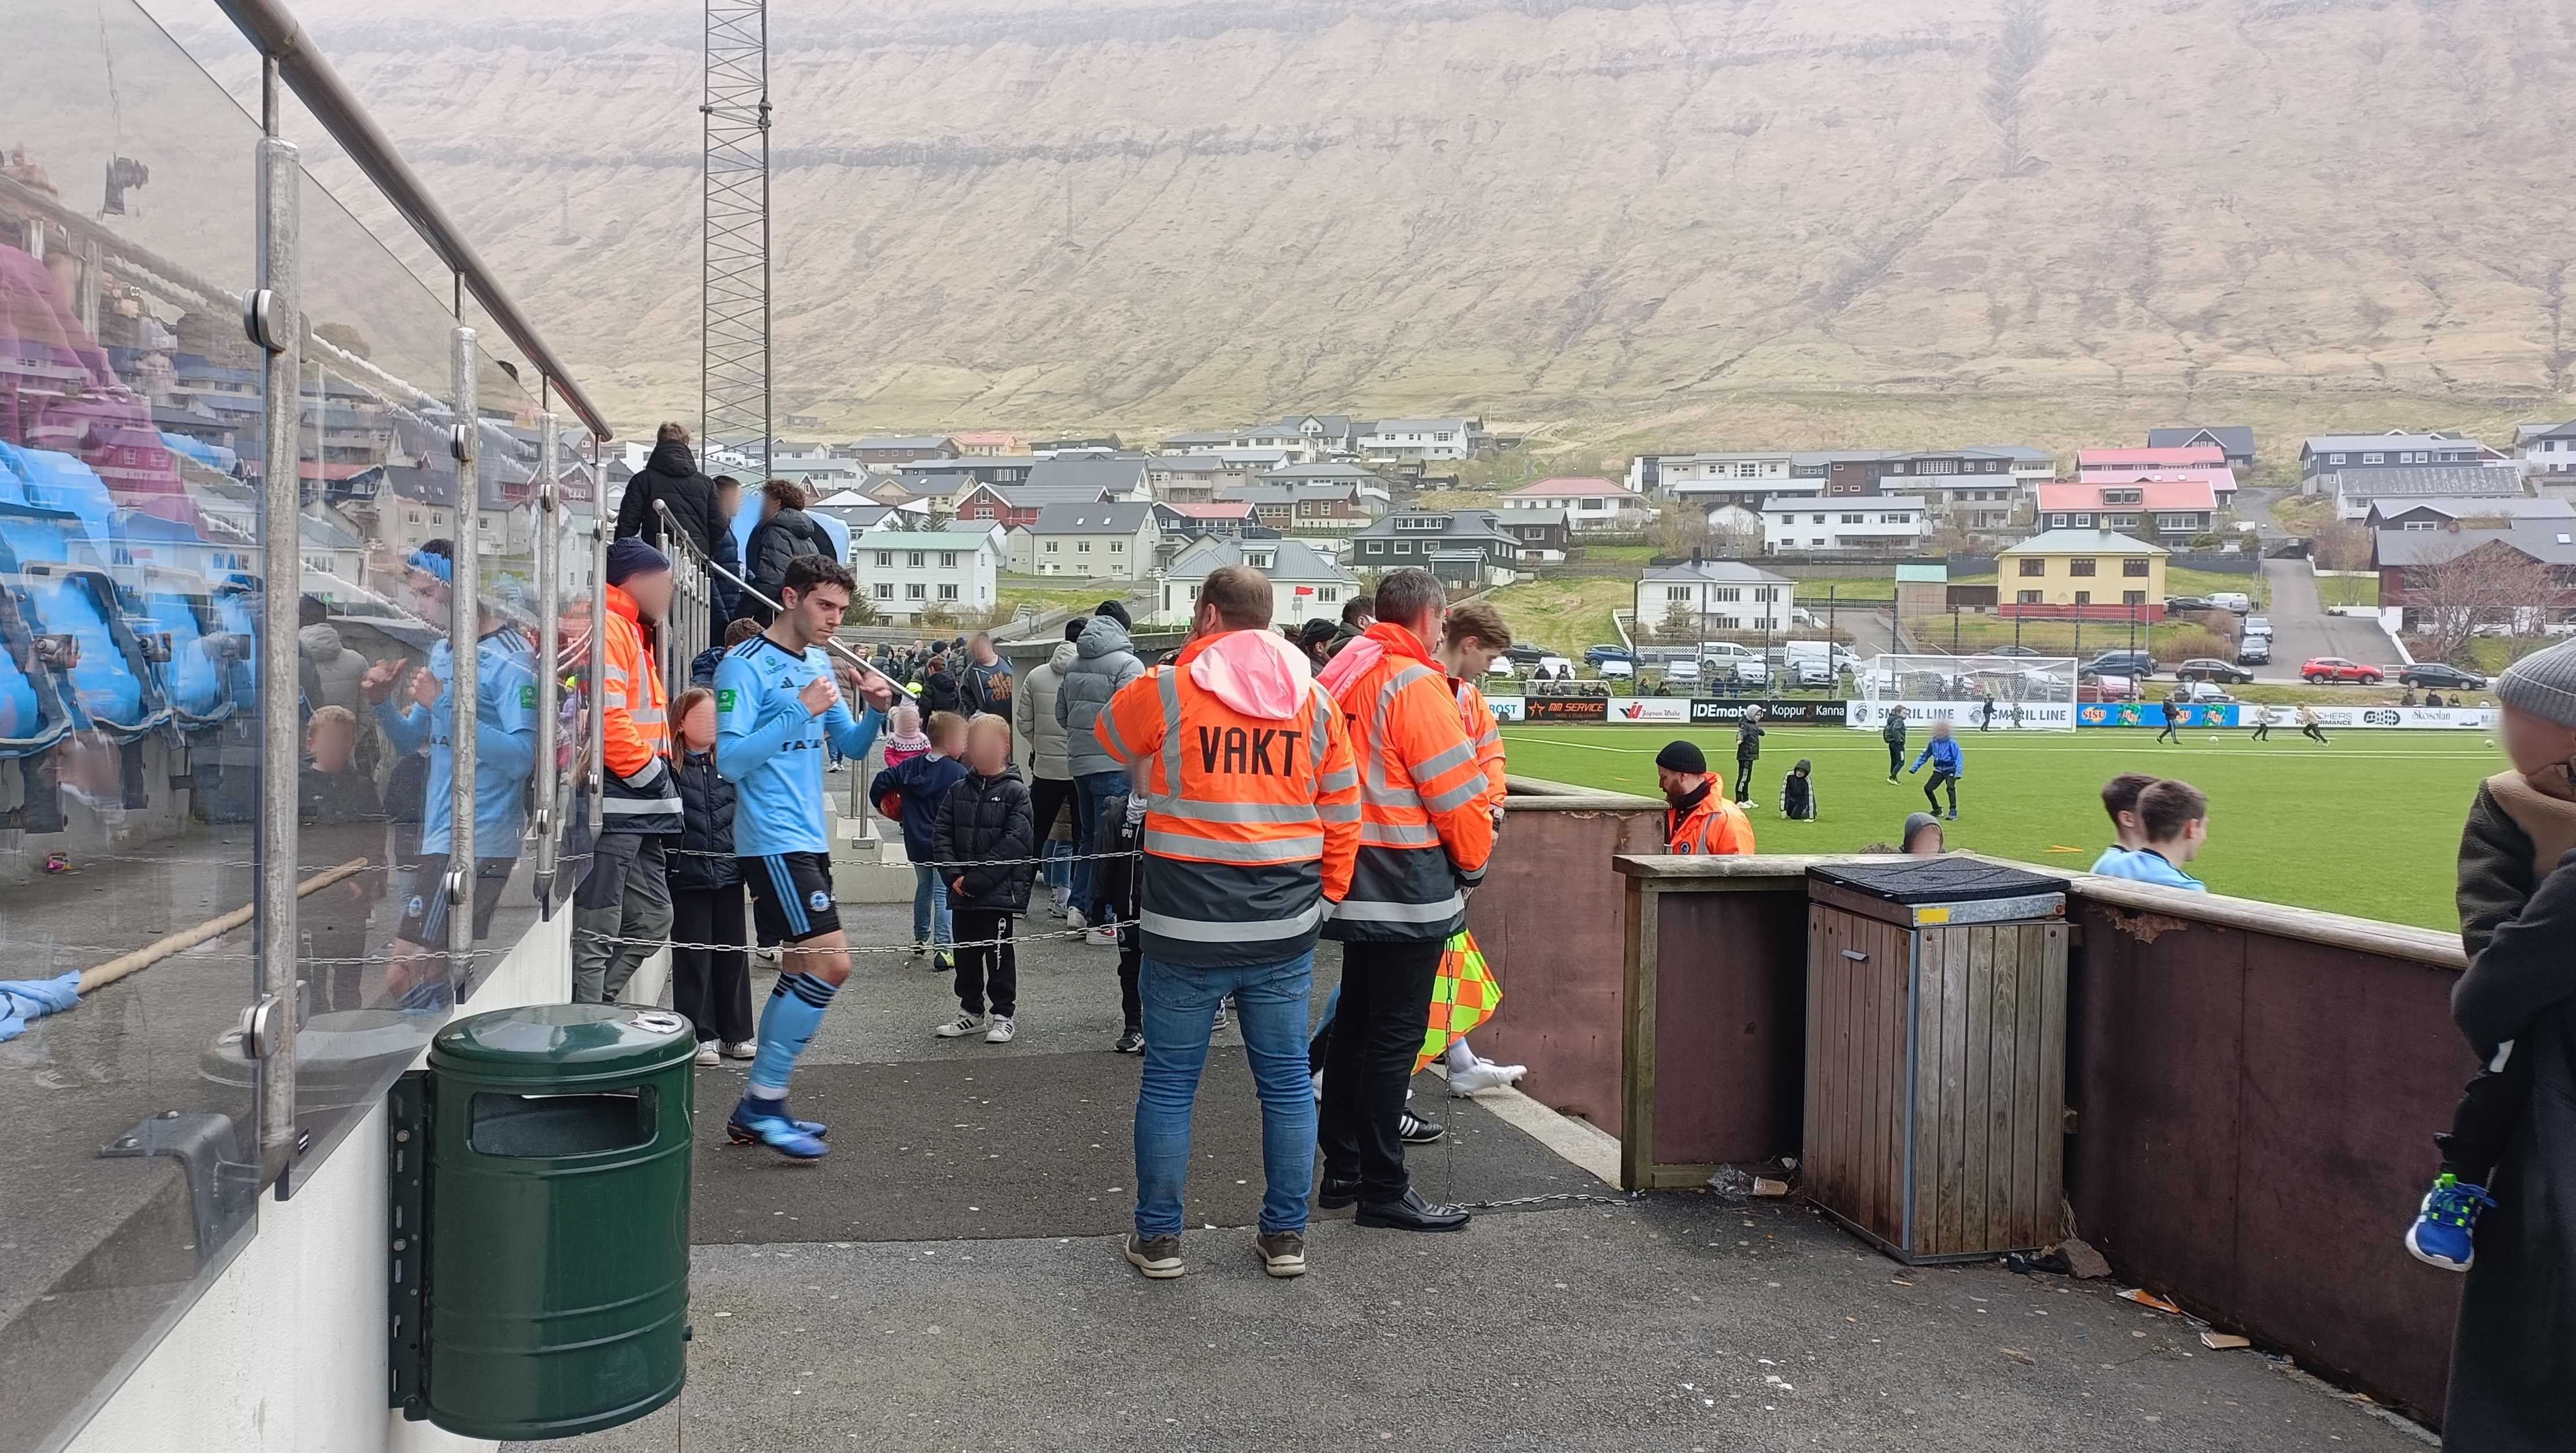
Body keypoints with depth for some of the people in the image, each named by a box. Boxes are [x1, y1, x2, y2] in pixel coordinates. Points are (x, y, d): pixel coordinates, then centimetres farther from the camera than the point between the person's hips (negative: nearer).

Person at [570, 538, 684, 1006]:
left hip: (637, 812, 11)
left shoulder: (630, 631, 23)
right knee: (597, 932, -8)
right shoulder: (606, 627, -10)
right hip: (611, 807, -11)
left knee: (652, 920, 15)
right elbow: (605, 716, -21)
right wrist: (651, 774, -12)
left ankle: (591, 1009, 20)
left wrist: (660, 786, 16)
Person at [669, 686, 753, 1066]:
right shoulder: (669, 767, -5)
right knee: (693, 956, 3)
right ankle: (700, 1035, 12)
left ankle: (736, 1032, 20)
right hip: (688, 876, -4)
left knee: (733, 954, 10)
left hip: (729, 873, 4)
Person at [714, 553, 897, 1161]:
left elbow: (850, 746, 18)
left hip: (809, 840, 9)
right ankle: (764, 1102, -3)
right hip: (774, 842, -9)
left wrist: (876, 712, -3)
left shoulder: (819, 665, 13)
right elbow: (729, 760, -19)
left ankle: (757, 1107, 22)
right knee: (830, 965, -14)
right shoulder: (745, 666, -12)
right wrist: (801, 713, -24)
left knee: (803, 971, 12)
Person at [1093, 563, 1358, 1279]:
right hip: (1285, 927, 3)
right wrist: (1326, 896, 19)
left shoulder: (1165, 690, -6)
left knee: (1168, 1083, 9)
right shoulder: (1313, 699, 5)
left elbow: (1107, 742, 16)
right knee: (1285, 1081, 13)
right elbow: (1342, 816, 8)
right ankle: (1285, 1234, 20)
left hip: (1186, 928, -3)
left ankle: (1158, 1237, 17)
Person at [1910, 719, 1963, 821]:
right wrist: (1914, 768, 13)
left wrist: (1959, 772, -22)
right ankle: (1937, 810, 16)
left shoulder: (1951, 743, -11)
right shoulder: (1933, 743, 5)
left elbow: (1958, 758, -13)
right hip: (1939, 770, 6)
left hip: (1950, 770, -6)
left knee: (1950, 788, -24)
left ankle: (1953, 812, -21)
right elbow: (1924, 756, 15)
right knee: (1928, 788, -1)